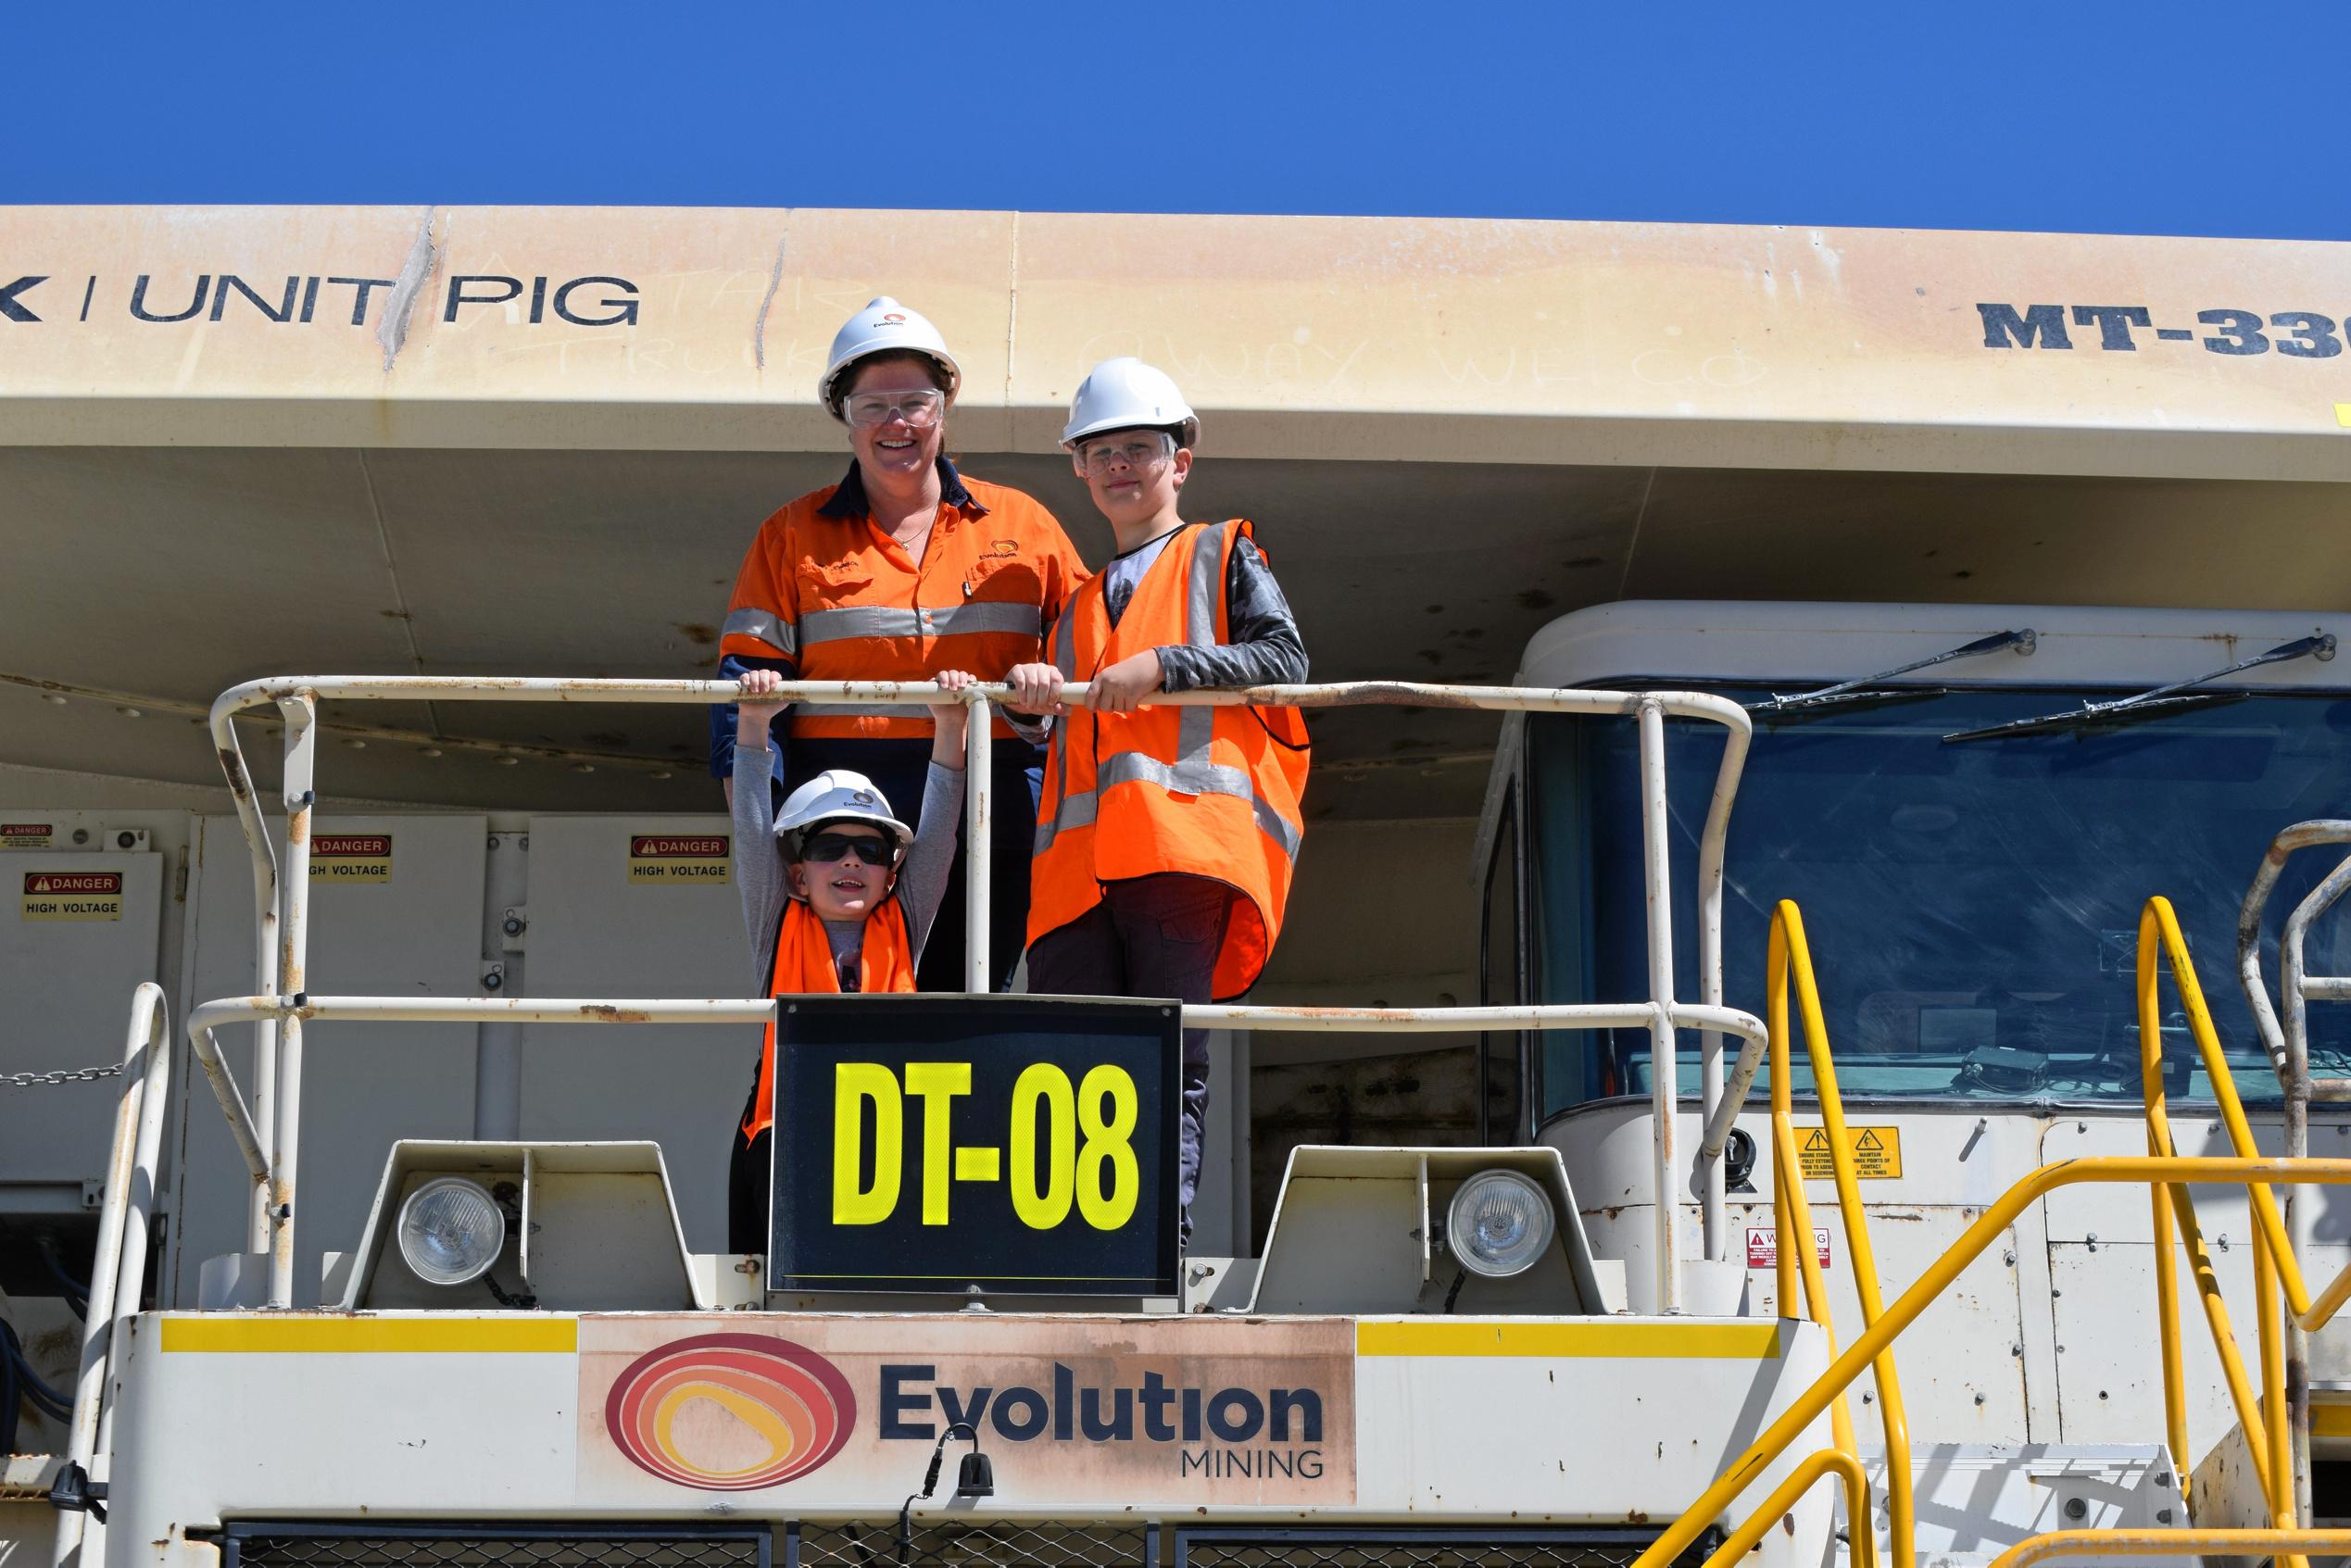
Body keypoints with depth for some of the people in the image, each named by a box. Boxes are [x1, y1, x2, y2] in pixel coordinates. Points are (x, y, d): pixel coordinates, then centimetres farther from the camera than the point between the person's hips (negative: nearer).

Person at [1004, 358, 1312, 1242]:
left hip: (1186, 828, -4)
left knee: (1172, 1050, -10)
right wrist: (1030, 688, 5)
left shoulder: (1223, 555, 18)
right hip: (1079, 857, 4)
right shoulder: (1079, 601, 32)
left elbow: (1284, 656, 3)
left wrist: (1163, 665, -7)